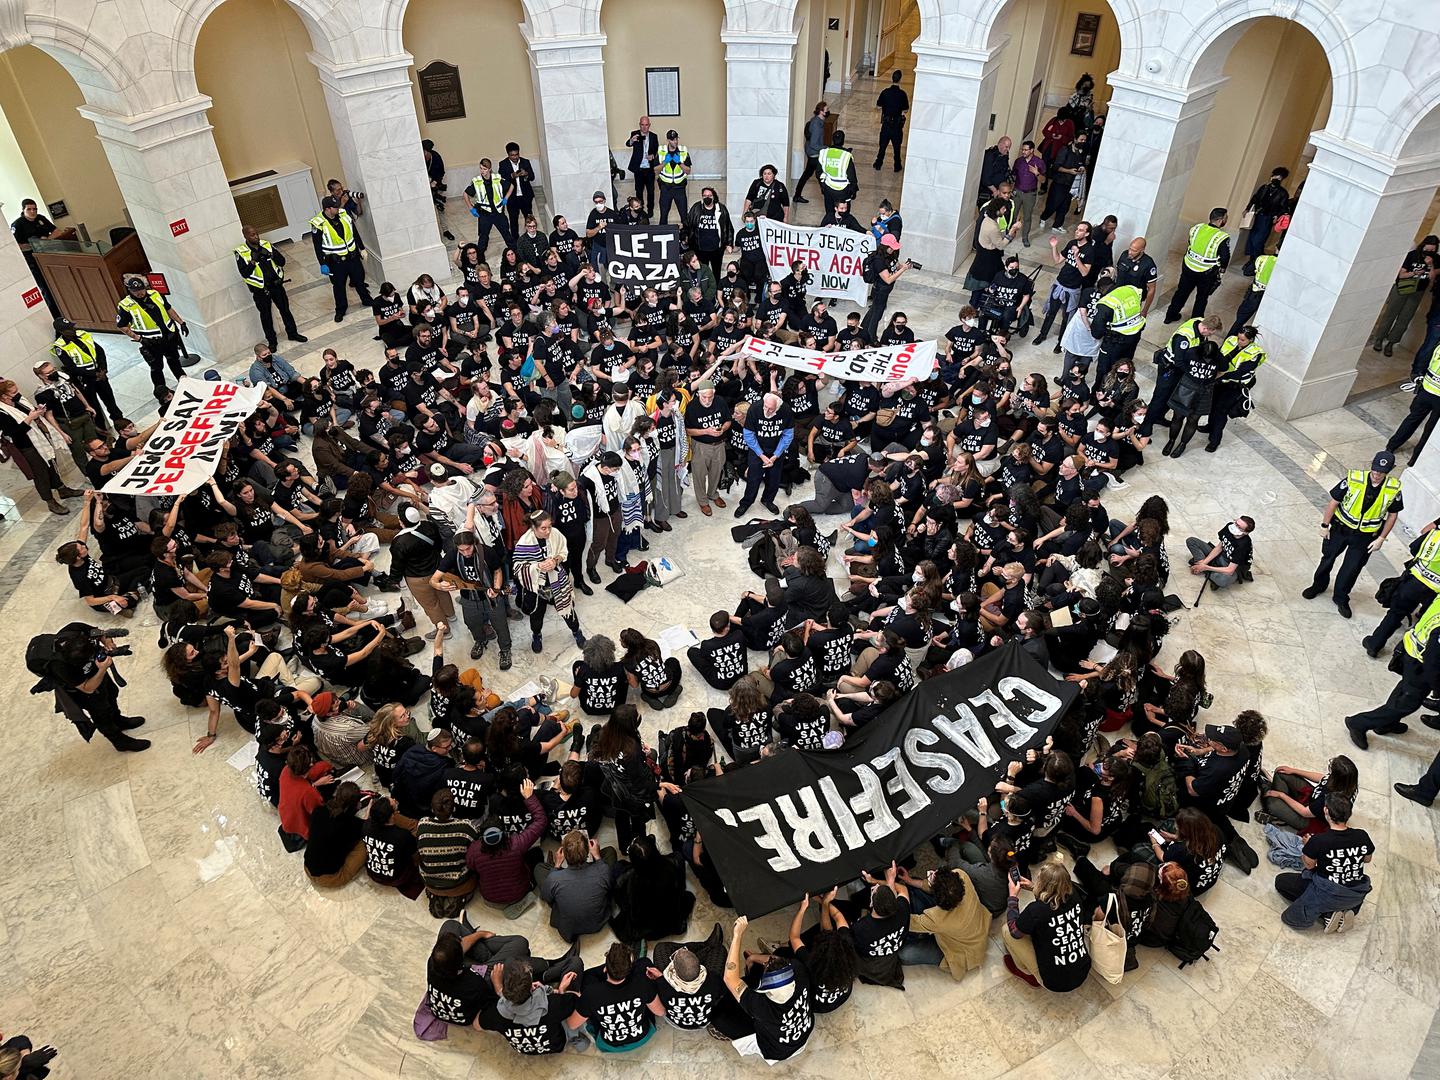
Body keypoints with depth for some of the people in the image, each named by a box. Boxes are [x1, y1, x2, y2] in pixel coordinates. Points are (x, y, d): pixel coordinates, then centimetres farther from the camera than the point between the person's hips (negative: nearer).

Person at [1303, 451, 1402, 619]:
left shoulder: (1394, 489, -15)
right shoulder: (1353, 479, -22)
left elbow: (1392, 515, -1)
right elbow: (1334, 502, -12)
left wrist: (1381, 539, -2)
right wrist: (1325, 526, -7)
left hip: (1365, 536, 1)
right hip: (1340, 528, 0)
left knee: (1352, 568, 10)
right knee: (1328, 558, 18)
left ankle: (1341, 598, 32)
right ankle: (1318, 586, 43)